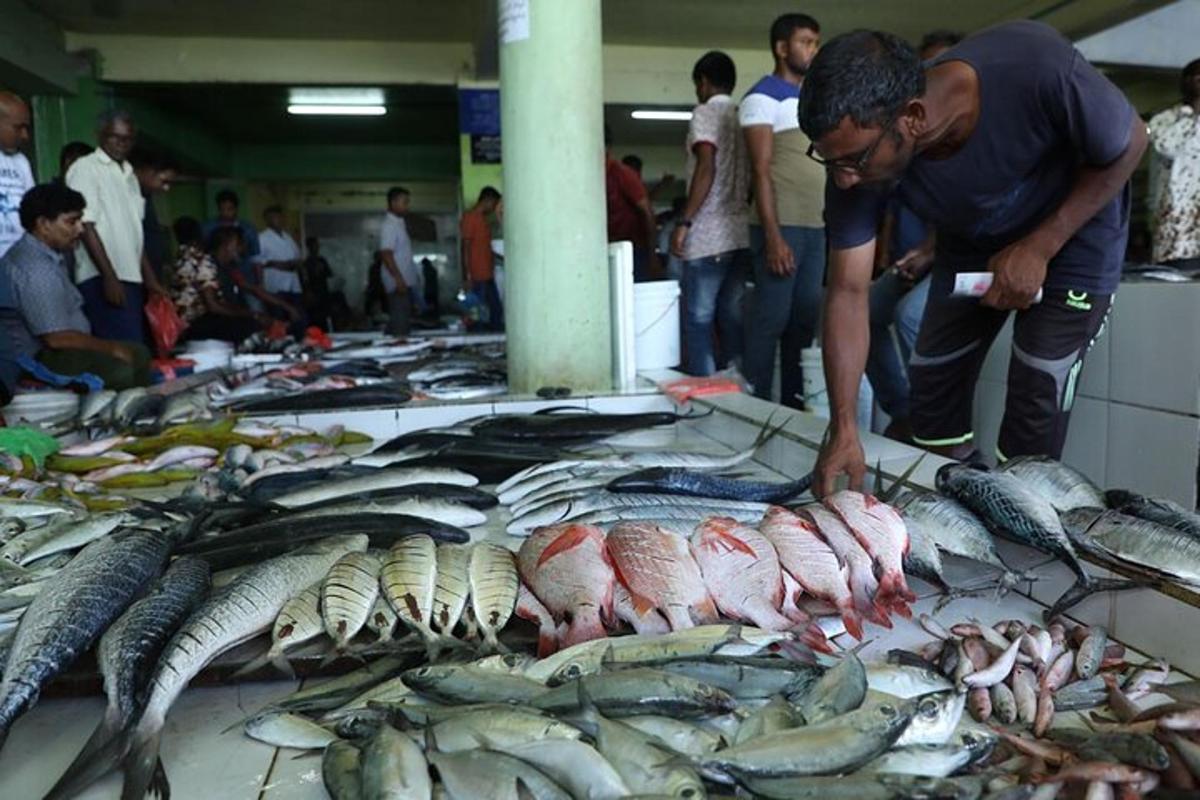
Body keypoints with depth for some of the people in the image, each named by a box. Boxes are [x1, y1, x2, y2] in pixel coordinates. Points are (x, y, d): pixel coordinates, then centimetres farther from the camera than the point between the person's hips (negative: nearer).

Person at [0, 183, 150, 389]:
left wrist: (110, 346, 8)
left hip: (54, 347, 11)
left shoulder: (47, 256, 9)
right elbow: (57, 337, -26)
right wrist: (112, 348, -14)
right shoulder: (34, 268, -23)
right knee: (119, 371, -29)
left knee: (138, 353, 7)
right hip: (37, 359, -11)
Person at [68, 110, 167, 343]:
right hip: (102, 278, -8)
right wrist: (109, 276, -16)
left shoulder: (129, 173, 19)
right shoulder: (85, 168, -3)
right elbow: (86, 227, -10)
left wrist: (149, 276, 15)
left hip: (131, 276, 8)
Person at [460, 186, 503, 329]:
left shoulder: (484, 219, 17)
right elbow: (465, 249, -15)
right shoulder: (469, 217, -11)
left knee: (497, 310, 10)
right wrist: (466, 278, -19)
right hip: (477, 278, -9)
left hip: (488, 276, 9)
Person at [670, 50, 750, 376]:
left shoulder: (705, 113, -4)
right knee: (733, 318, 8)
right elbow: (751, 174, 18)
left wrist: (684, 222, -18)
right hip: (740, 233, 7)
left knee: (698, 319, -5)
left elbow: (707, 169, -17)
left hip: (708, 236, -7)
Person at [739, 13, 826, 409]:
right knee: (770, 319, -7)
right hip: (783, 227, -7)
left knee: (805, 318, 8)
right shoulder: (763, 97, -3)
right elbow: (761, 171, -11)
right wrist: (773, 237, -18)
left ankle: (794, 401, 16)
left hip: (818, 227, 7)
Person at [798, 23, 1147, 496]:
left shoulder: (1035, 66, -37)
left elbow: (1129, 144, -18)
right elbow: (848, 293, -24)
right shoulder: (856, 153, -28)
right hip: (972, 245, 4)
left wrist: (1039, 248, -26)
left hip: (1072, 232, -3)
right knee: (932, 386, 2)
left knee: (1036, 398, -12)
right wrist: (844, 429, -29)